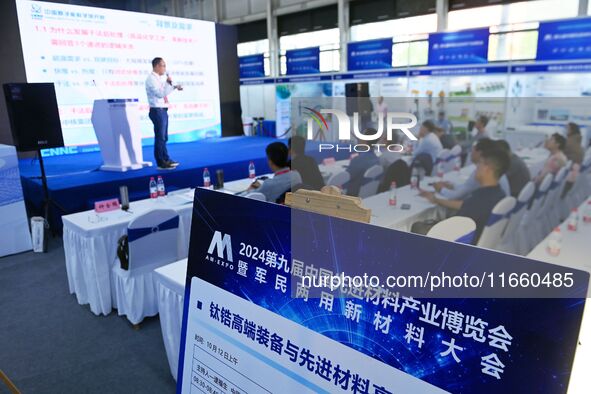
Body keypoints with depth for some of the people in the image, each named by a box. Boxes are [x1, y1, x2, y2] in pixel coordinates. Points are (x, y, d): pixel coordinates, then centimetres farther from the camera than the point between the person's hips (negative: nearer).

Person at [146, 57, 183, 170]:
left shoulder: (159, 79, 16)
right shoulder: (151, 79, -12)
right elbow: (160, 93, -22)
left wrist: (175, 87, 19)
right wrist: (168, 83, -19)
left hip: (163, 110, 10)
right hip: (157, 111, -10)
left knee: (164, 137, 15)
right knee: (160, 137, -6)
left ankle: (166, 159, 24)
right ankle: (161, 163, -1)